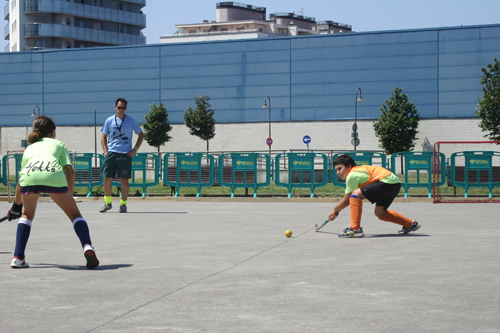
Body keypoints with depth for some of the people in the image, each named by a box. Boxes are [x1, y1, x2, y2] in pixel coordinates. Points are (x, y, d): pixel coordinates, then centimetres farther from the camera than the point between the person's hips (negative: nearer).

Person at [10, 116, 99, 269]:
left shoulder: (29, 148, 38)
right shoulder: (59, 144, 32)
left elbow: (20, 183, 40)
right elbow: (70, 171, 18)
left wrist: (17, 205, 53)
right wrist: (69, 196, 28)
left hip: (29, 176, 2)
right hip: (54, 177, -2)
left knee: (27, 215, 28)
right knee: (75, 215, 14)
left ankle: (18, 257, 18)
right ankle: (87, 247, -10)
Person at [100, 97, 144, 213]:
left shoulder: (131, 121, 3)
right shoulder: (109, 121, 7)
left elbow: (141, 135, 12)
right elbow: (104, 137, 14)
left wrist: (135, 149, 2)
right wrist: (105, 151, 0)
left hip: (125, 155, -2)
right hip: (111, 153, 2)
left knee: (124, 181, -3)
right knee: (107, 179, 0)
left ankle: (123, 204, 9)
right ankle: (107, 203, 16)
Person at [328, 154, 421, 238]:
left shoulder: (352, 175, -7)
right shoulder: (358, 171, 21)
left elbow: (346, 201, -3)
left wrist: (335, 211, 13)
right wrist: (336, 210, 26)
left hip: (388, 182, -11)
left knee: (355, 194, -17)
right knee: (380, 213, 26)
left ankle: (355, 229, -23)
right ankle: (410, 224, 40)